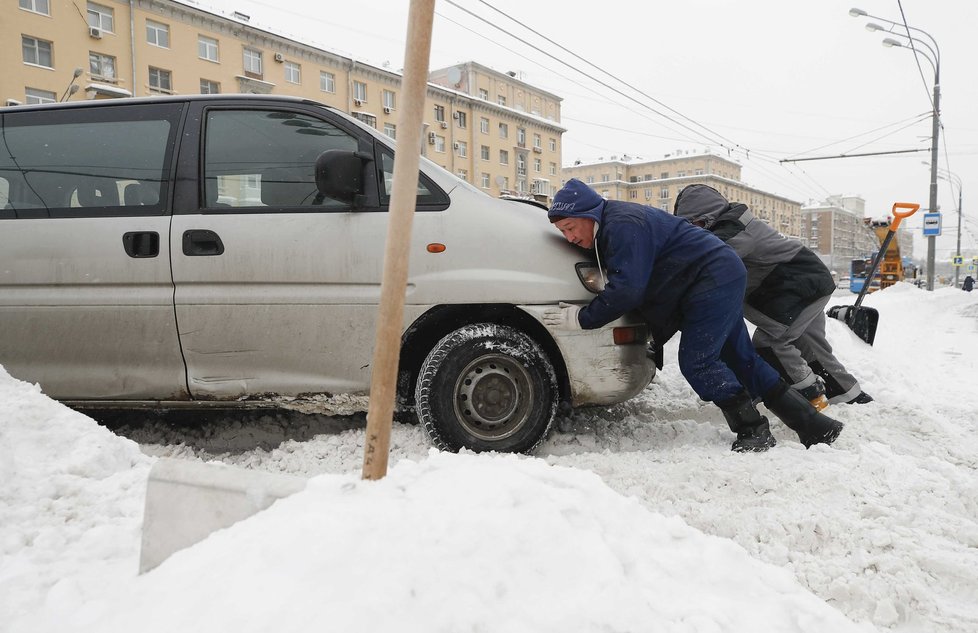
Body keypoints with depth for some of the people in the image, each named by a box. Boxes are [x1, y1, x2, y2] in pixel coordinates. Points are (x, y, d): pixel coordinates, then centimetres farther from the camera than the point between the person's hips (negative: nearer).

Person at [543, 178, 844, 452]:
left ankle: (754, 432, -2)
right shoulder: (610, 228, 12)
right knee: (741, 359, 12)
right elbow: (621, 283, 24)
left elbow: (627, 289, -29)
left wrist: (582, 317, -23)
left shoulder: (623, 225, -22)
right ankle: (814, 426, 20)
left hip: (714, 278, -11)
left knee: (696, 362, -13)